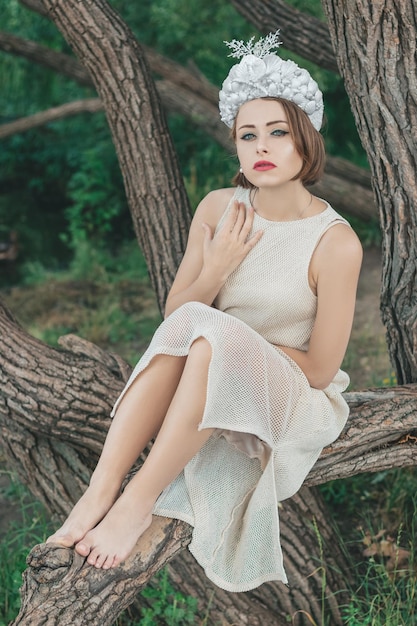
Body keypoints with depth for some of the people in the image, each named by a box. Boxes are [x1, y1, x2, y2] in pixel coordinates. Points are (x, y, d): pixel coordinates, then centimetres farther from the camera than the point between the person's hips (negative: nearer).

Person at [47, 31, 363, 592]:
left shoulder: (335, 242, -15)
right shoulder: (218, 209, -1)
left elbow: (320, 369, -11)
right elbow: (175, 315, 4)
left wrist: (230, 338, -7)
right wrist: (216, 268, -14)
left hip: (295, 408, -4)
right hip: (210, 382, 4)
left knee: (211, 334, -34)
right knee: (189, 327, -30)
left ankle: (137, 502, -29)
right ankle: (100, 492, -35)